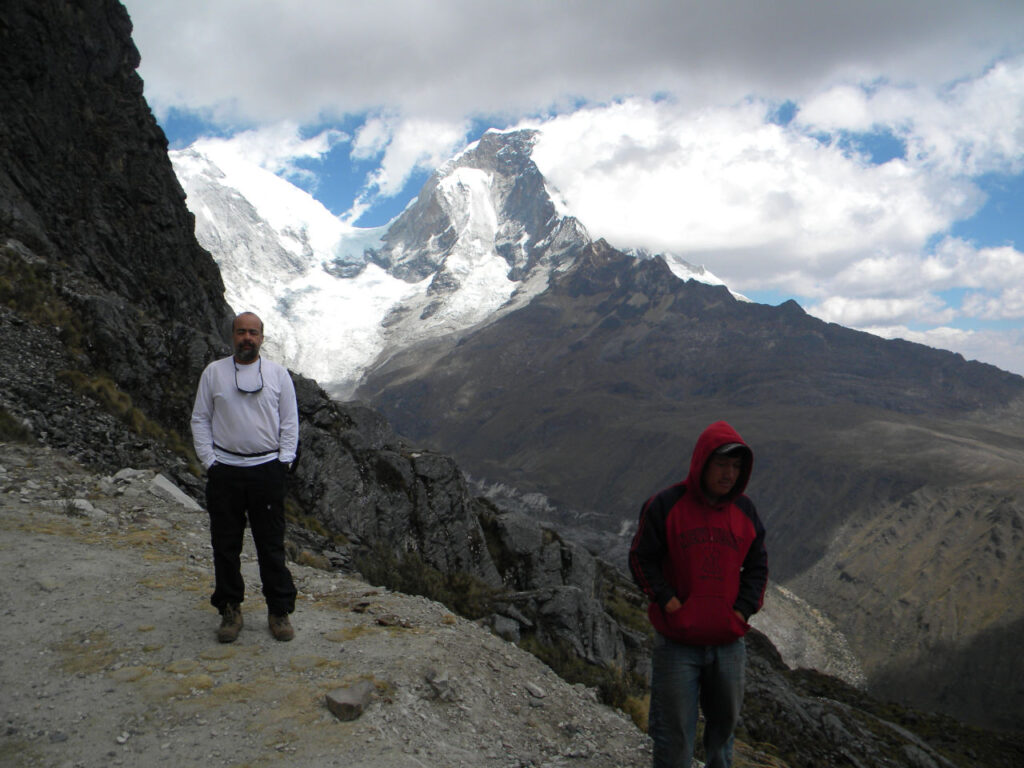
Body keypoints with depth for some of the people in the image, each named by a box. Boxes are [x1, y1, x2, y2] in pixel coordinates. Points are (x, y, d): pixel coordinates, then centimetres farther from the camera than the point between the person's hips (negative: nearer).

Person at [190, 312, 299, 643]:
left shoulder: (278, 373, 6)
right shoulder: (213, 372, 7)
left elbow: (290, 421, 7)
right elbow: (200, 419, 8)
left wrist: (283, 462, -1)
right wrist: (209, 461, -1)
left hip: (267, 468, -1)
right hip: (225, 470, 1)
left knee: (272, 544, 3)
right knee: (225, 544, 6)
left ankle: (279, 610, 15)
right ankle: (230, 610, 20)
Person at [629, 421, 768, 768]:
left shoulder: (745, 511, 4)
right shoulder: (666, 505, -9)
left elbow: (756, 566, 12)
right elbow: (641, 559, -4)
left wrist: (743, 610, -1)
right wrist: (669, 604, -12)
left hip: (729, 644, 4)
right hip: (677, 644, -4)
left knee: (725, 723, 21)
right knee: (674, 737, 4)